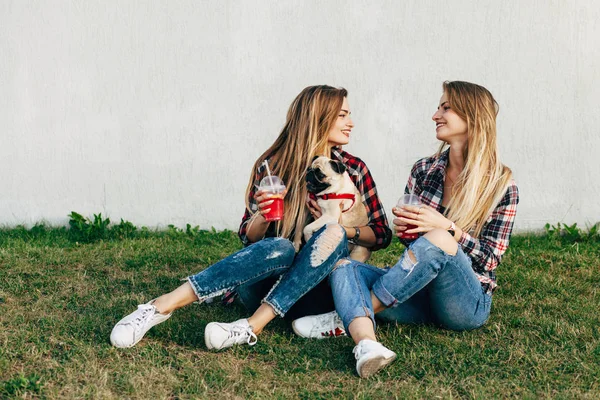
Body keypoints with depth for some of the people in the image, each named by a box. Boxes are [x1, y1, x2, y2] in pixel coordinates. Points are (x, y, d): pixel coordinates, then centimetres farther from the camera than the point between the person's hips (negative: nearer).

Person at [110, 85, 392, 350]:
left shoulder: (354, 170, 4)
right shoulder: (271, 166, 0)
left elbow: (382, 235, 6)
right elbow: (248, 237, 3)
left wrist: (338, 225, -12)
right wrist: (262, 216, -19)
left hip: (319, 283, 1)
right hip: (267, 283, -1)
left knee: (334, 234, -30)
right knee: (280, 248, -36)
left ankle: (252, 327, -38)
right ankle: (163, 305, -38)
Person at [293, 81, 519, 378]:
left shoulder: (500, 184, -3)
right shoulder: (424, 171, 10)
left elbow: (491, 258, -7)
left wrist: (446, 227, -21)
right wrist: (400, 228, -7)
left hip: (467, 303, -4)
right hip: (417, 294, 5)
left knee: (437, 240, -35)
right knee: (344, 265, -20)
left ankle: (343, 319, -25)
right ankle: (366, 343, -52)